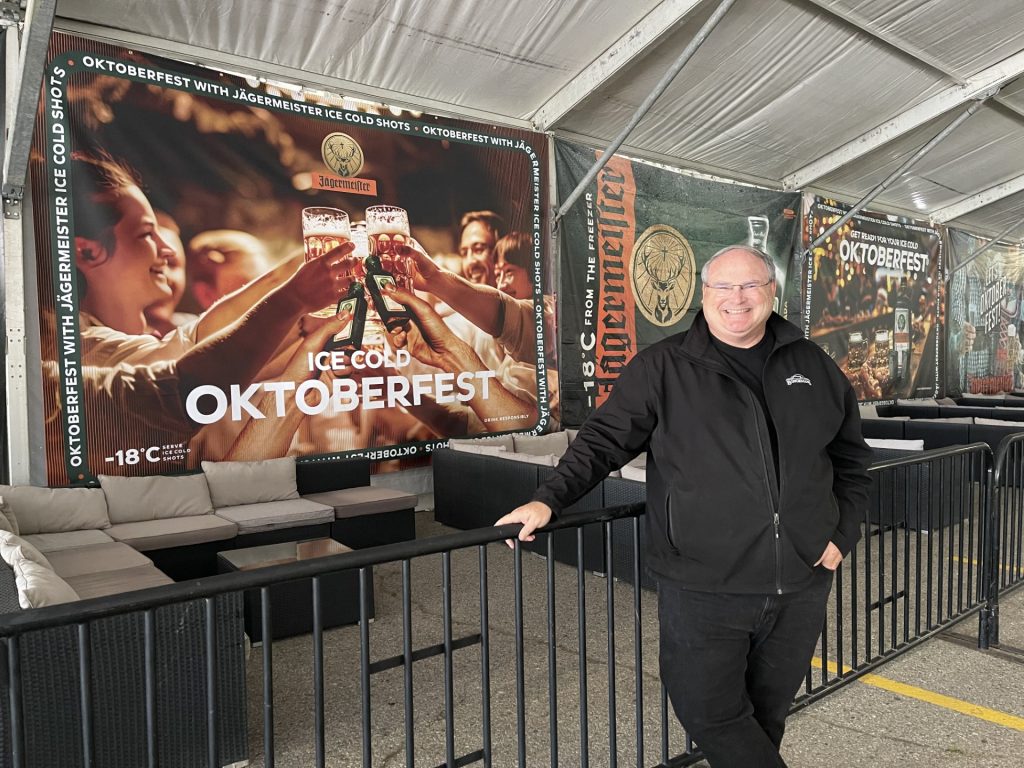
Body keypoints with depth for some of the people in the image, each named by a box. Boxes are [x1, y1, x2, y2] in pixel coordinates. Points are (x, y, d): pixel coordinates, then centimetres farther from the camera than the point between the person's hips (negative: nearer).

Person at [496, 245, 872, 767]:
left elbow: (851, 459, 17)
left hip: (801, 590, 4)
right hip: (703, 590, -3)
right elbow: (604, 440, -3)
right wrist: (550, 499, -14)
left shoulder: (813, 367, 8)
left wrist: (841, 535, 7)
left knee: (767, 715, 18)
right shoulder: (663, 368, -3)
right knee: (707, 713, 1)